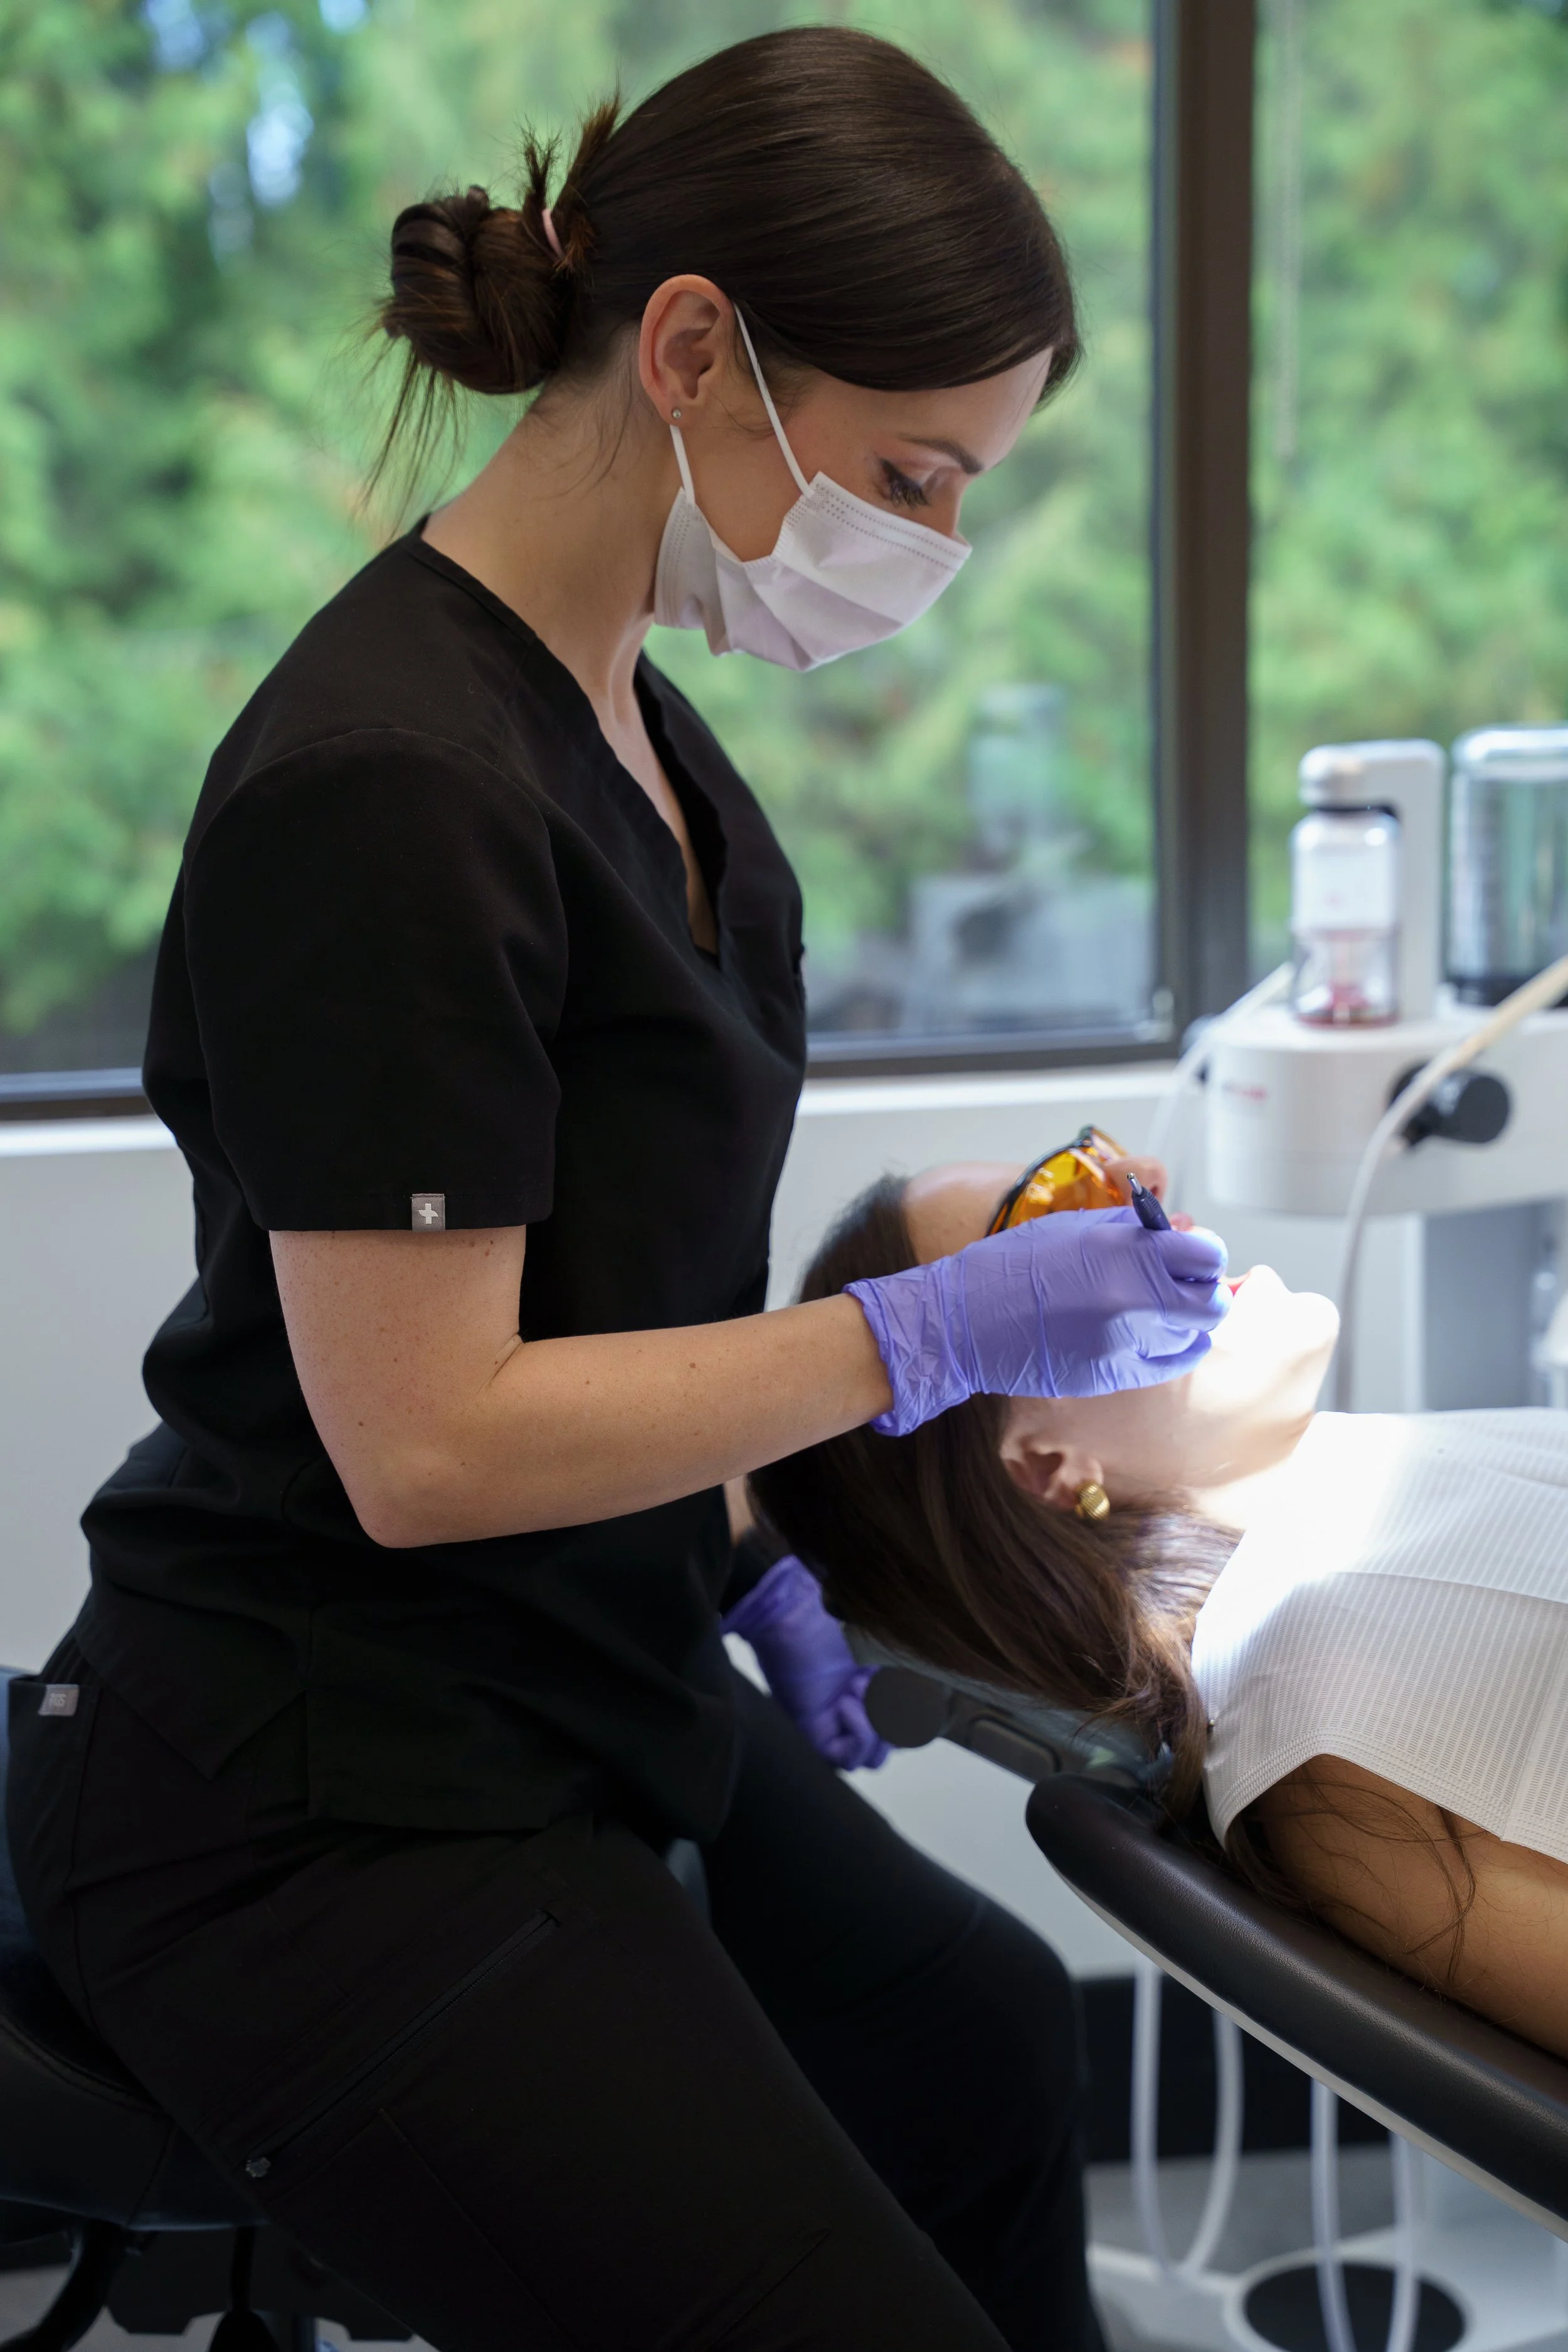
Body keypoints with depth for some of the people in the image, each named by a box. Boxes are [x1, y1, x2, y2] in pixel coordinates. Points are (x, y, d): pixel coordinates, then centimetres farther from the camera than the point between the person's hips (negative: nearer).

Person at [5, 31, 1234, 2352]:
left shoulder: (608, 708, 4)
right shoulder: (390, 781, -26)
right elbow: (427, 1439, -26)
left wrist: (747, 1564, 9)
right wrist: (936, 1332, -21)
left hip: (576, 1691, 10)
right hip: (323, 1815, -10)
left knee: (983, 2047, 28)